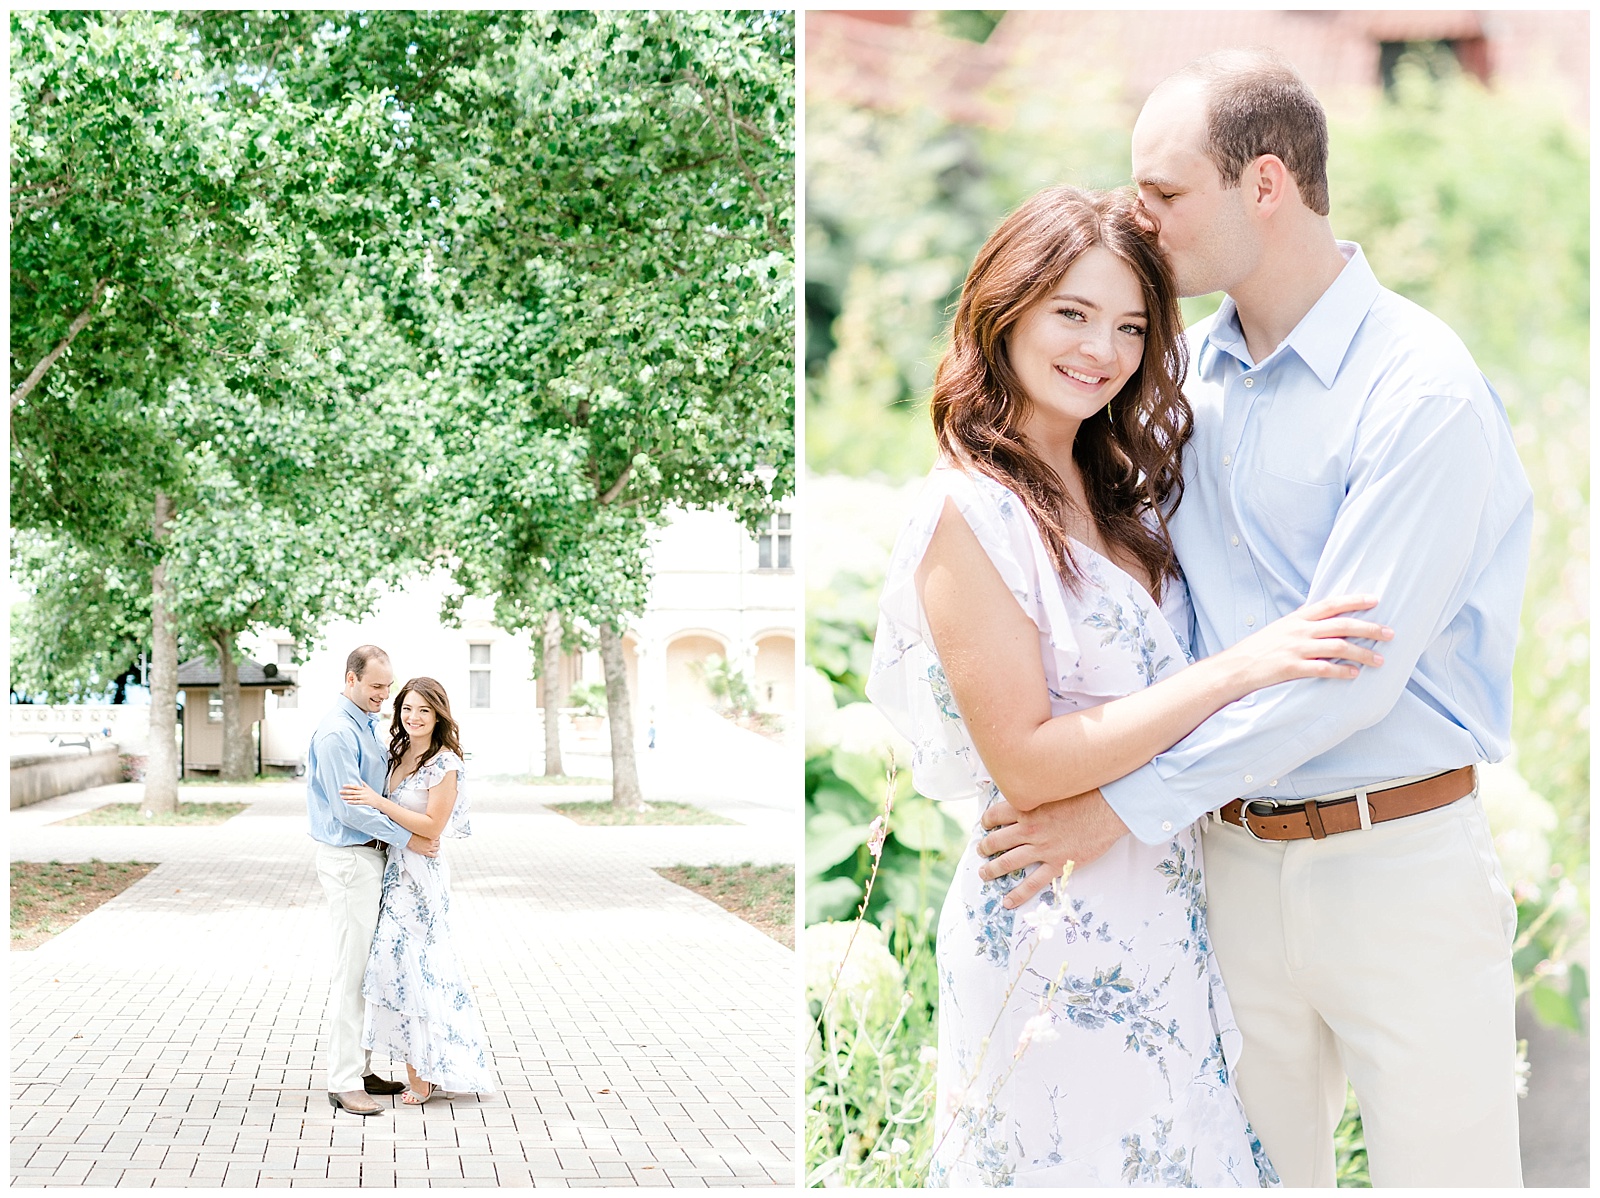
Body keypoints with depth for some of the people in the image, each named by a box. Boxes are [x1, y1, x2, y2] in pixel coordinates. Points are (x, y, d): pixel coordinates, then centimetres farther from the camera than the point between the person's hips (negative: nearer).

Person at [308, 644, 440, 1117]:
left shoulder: (367, 728, 14)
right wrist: (407, 839, -17)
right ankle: (344, 1083, -5)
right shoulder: (336, 733, -17)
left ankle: (360, 1069, 21)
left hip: (371, 855, 10)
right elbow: (349, 807, -21)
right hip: (348, 859, -10)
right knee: (351, 971, -8)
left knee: (368, 967, 13)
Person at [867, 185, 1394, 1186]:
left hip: (1165, 906, 8)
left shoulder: (1116, 489, 8)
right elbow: (1025, 764, -21)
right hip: (1055, 927, -8)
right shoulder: (972, 513, -16)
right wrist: (1240, 668, -23)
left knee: (1175, 1142, 15)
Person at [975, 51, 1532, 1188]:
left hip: (1399, 864, -5)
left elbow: (1346, 669, -20)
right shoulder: (1187, 367, 6)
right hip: (1234, 863, 6)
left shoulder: (1421, 393, -15)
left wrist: (1130, 804, -18)